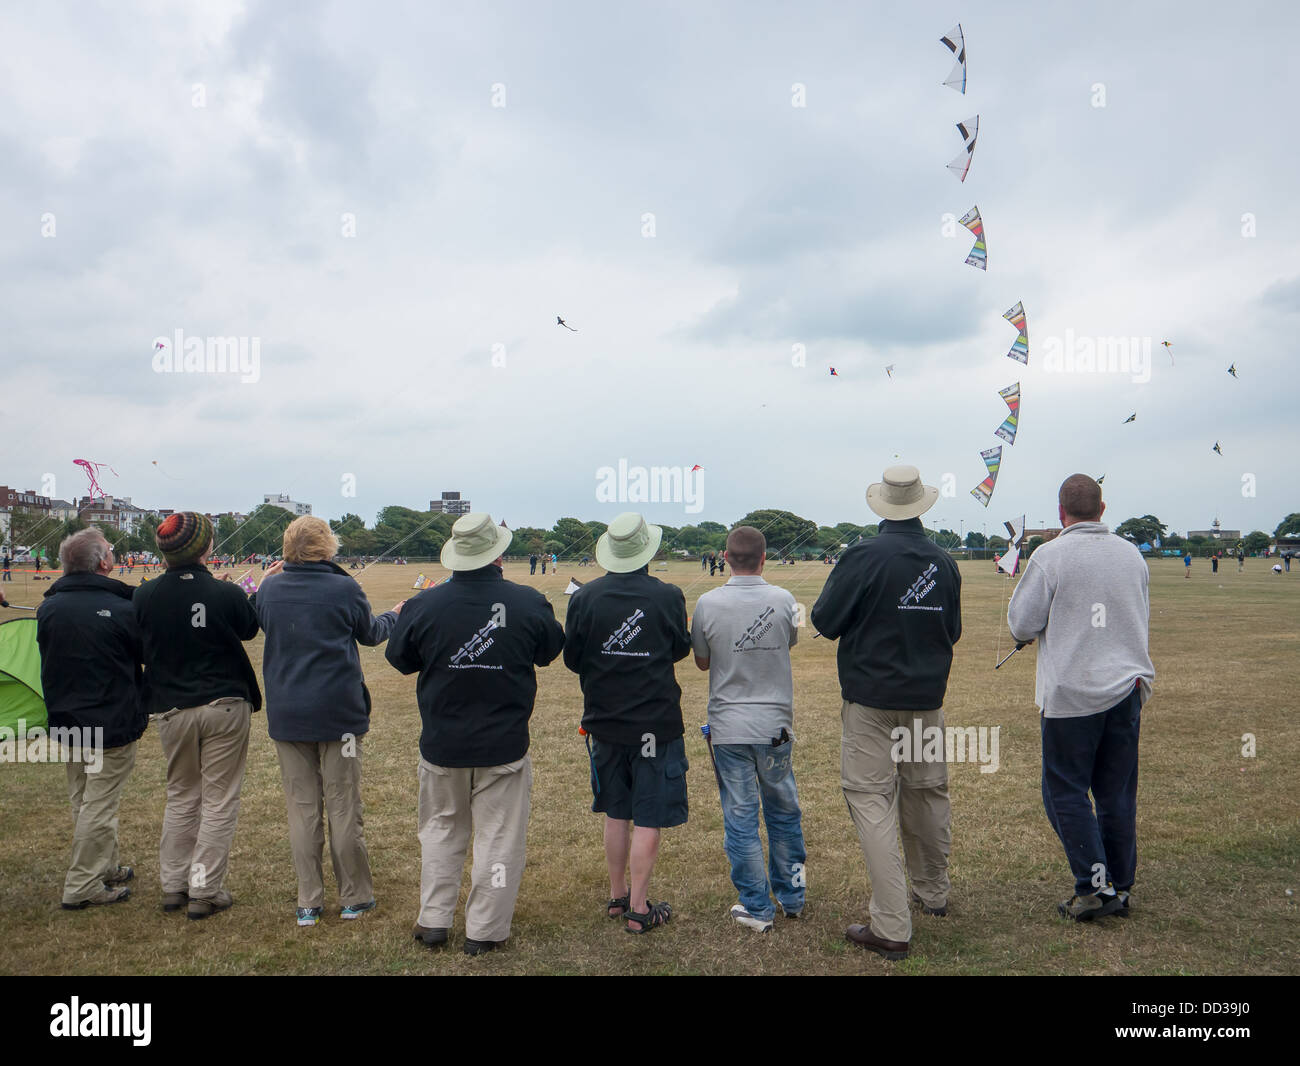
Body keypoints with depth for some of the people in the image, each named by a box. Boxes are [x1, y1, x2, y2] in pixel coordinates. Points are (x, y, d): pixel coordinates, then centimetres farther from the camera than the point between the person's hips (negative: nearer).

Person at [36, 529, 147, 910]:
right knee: (100, 804, 3)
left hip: (66, 720, 7)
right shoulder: (120, 610, -18)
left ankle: (105, 868, 32)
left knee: (83, 800, 19)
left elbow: (49, 660, 12)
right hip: (112, 723, -7)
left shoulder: (48, 608, -1)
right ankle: (83, 887, 10)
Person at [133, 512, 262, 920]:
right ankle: (205, 891, 10)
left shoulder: (145, 596, -6)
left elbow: (139, 647, 6)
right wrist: (250, 593, 20)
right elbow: (249, 629, 5)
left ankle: (173, 885, 25)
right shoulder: (226, 594, -14)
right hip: (224, 706, -3)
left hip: (172, 710, 3)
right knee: (219, 800, 6)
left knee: (180, 796, 19)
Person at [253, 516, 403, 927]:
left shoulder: (270, 589, -1)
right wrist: (394, 615, 26)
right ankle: (354, 897, 18)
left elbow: (253, 623, 19)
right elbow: (370, 634, 7)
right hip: (338, 712, -3)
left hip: (287, 715, 3)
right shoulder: (344, 588, -10)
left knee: (302, 808, 10)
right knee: (343, 807, 7)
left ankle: (308, 903, 16)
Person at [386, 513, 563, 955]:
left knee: (440, 829, 20)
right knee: (498, 836, 11)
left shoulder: (425, 604, -11)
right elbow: (550, 650, 5)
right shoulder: (528, 602, -13)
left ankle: (433, 922, 27)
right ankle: (485, 930, 18)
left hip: (442, 744, 2)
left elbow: (398, 658, 4)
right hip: (504, 745, -1)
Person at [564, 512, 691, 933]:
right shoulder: (667, 596, -12)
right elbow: (681, 649, 3)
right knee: (648, 818, 6)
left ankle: (617, 896, 31)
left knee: (616, 813, 19)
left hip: (605, 721, 4)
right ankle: (638, 909, 12)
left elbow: (572, 658, 2)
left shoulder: (584, 597, -7)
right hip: (655, 721, -3)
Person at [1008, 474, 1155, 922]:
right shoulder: (1132, 554, 6)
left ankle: (1095, 885, 3)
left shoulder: (1050, 555, -11)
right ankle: (1120, 886, 21)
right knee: (1117, 793, 13)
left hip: (1072, 694, -5)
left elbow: (1022, 624, -9)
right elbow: (1142, 618, 19)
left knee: (1065, 792, 6)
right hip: (1127, 687, 5)